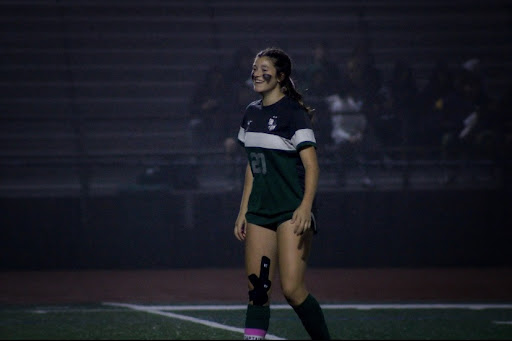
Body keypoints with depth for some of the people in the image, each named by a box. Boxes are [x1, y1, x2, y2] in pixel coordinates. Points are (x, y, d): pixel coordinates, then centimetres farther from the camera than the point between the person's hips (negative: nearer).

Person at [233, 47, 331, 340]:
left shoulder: (294, 113, -9)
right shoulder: (252, 113, 13)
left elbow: (311, 166, -15)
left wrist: (306, 206, -28)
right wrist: (243, 212, 18)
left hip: (292, 211, -7)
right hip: (260, 211, 7)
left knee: (292, 288, -14)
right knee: (257, 289, 2)